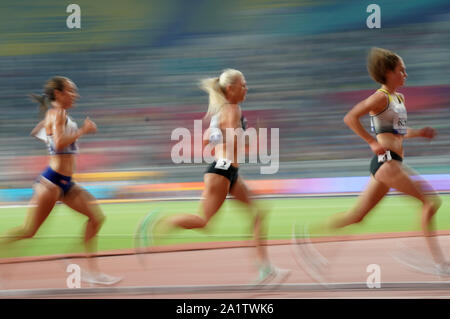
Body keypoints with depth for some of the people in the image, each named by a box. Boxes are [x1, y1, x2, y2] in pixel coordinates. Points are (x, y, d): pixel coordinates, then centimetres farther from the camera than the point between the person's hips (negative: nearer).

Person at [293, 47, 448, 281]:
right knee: (431, 200, -12)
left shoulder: (399, 99, 19)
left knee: (356, 215, 7)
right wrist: (373, 143, -18)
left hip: (392, 163, 9)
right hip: (386, 160, -9)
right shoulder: (381, 97, -8)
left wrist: (419, 133, 13)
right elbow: (350, 118, -16)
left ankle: (306, 234, 11)